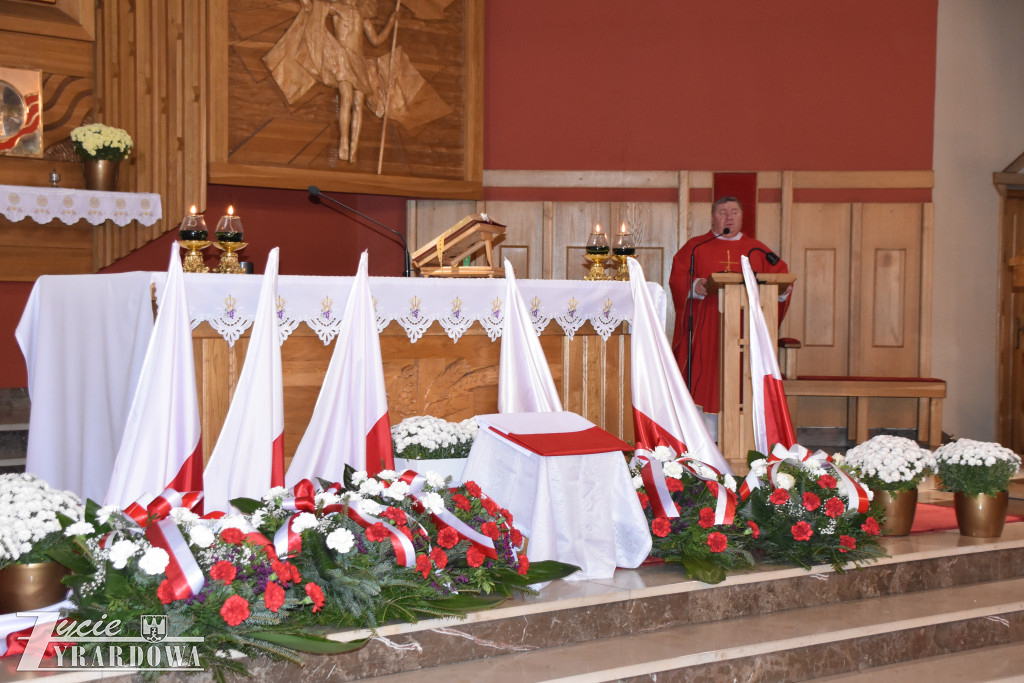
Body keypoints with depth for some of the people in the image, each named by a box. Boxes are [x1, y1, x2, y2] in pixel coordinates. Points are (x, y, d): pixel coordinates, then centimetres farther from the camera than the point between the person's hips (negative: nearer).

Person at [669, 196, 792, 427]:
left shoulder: (756, 250, 16)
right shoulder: (696, 247, 9)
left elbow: (780, 273, 10)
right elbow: (678, 278, -2)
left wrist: (783, 289, -13)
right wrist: (695, 285, -23)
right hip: (706, 328, -2)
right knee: (707, 377, -7)